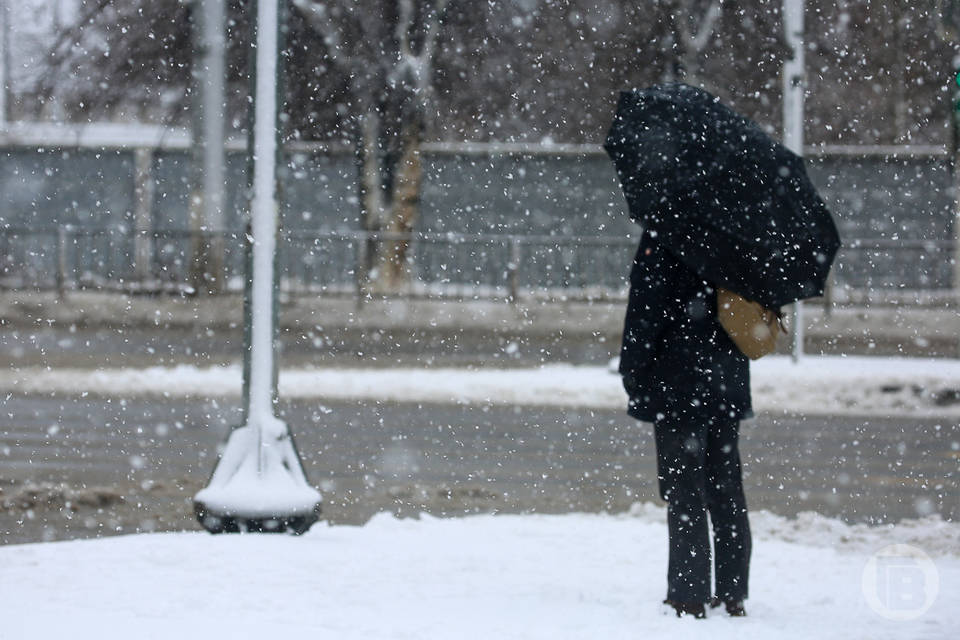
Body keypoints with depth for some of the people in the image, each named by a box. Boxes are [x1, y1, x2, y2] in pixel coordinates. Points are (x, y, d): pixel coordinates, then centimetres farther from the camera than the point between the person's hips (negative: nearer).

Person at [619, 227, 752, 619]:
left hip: (679, 384, -7)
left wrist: (632, 373, -5)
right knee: (726, 490, 11)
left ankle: (689, 596, -4)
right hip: (728, 382, 7)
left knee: (683, 491, -3)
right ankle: (733, 595, 14)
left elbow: (647, 311, -14)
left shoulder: (662, 237, -13)